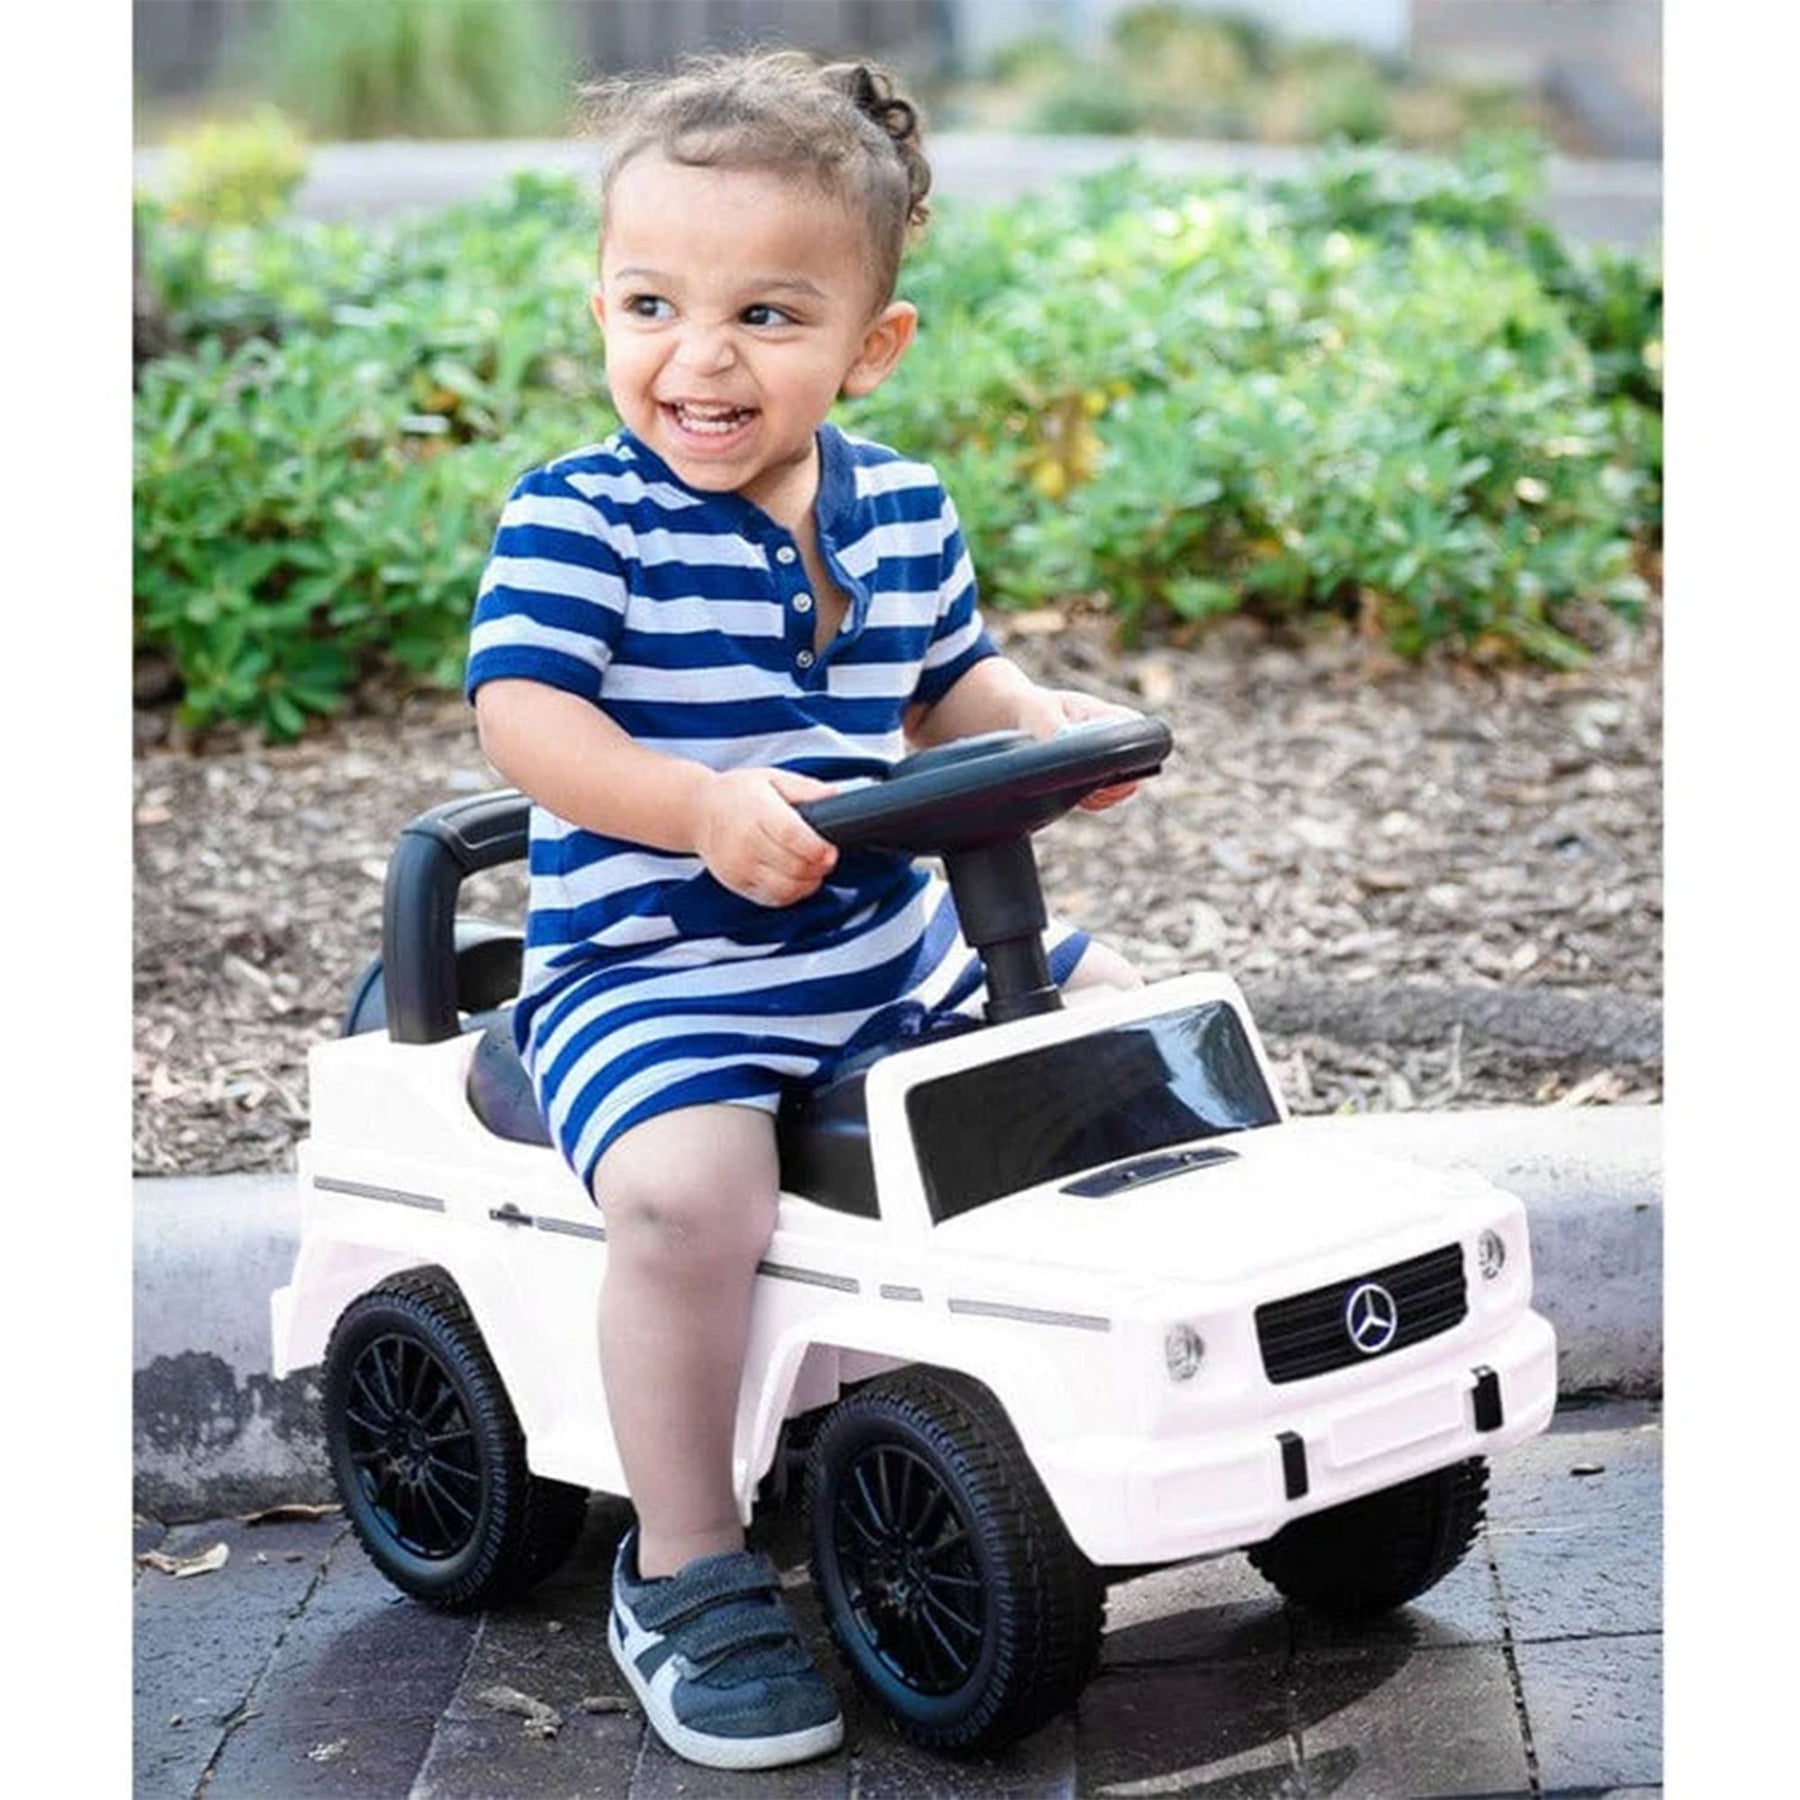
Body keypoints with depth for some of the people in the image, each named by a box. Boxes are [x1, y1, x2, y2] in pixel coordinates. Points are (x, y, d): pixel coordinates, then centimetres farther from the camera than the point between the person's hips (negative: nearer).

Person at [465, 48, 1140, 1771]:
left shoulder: (902, 510, 7)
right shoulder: (578, 517, -12)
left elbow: (949, 685, 18)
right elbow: (521, 715, -20)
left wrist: (1049, 722, -4)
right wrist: (702, 805, -35)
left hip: (891, 949, 7)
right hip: (648, 969, -7)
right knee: (685, 1186, -33)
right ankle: (685, 1569, -13)